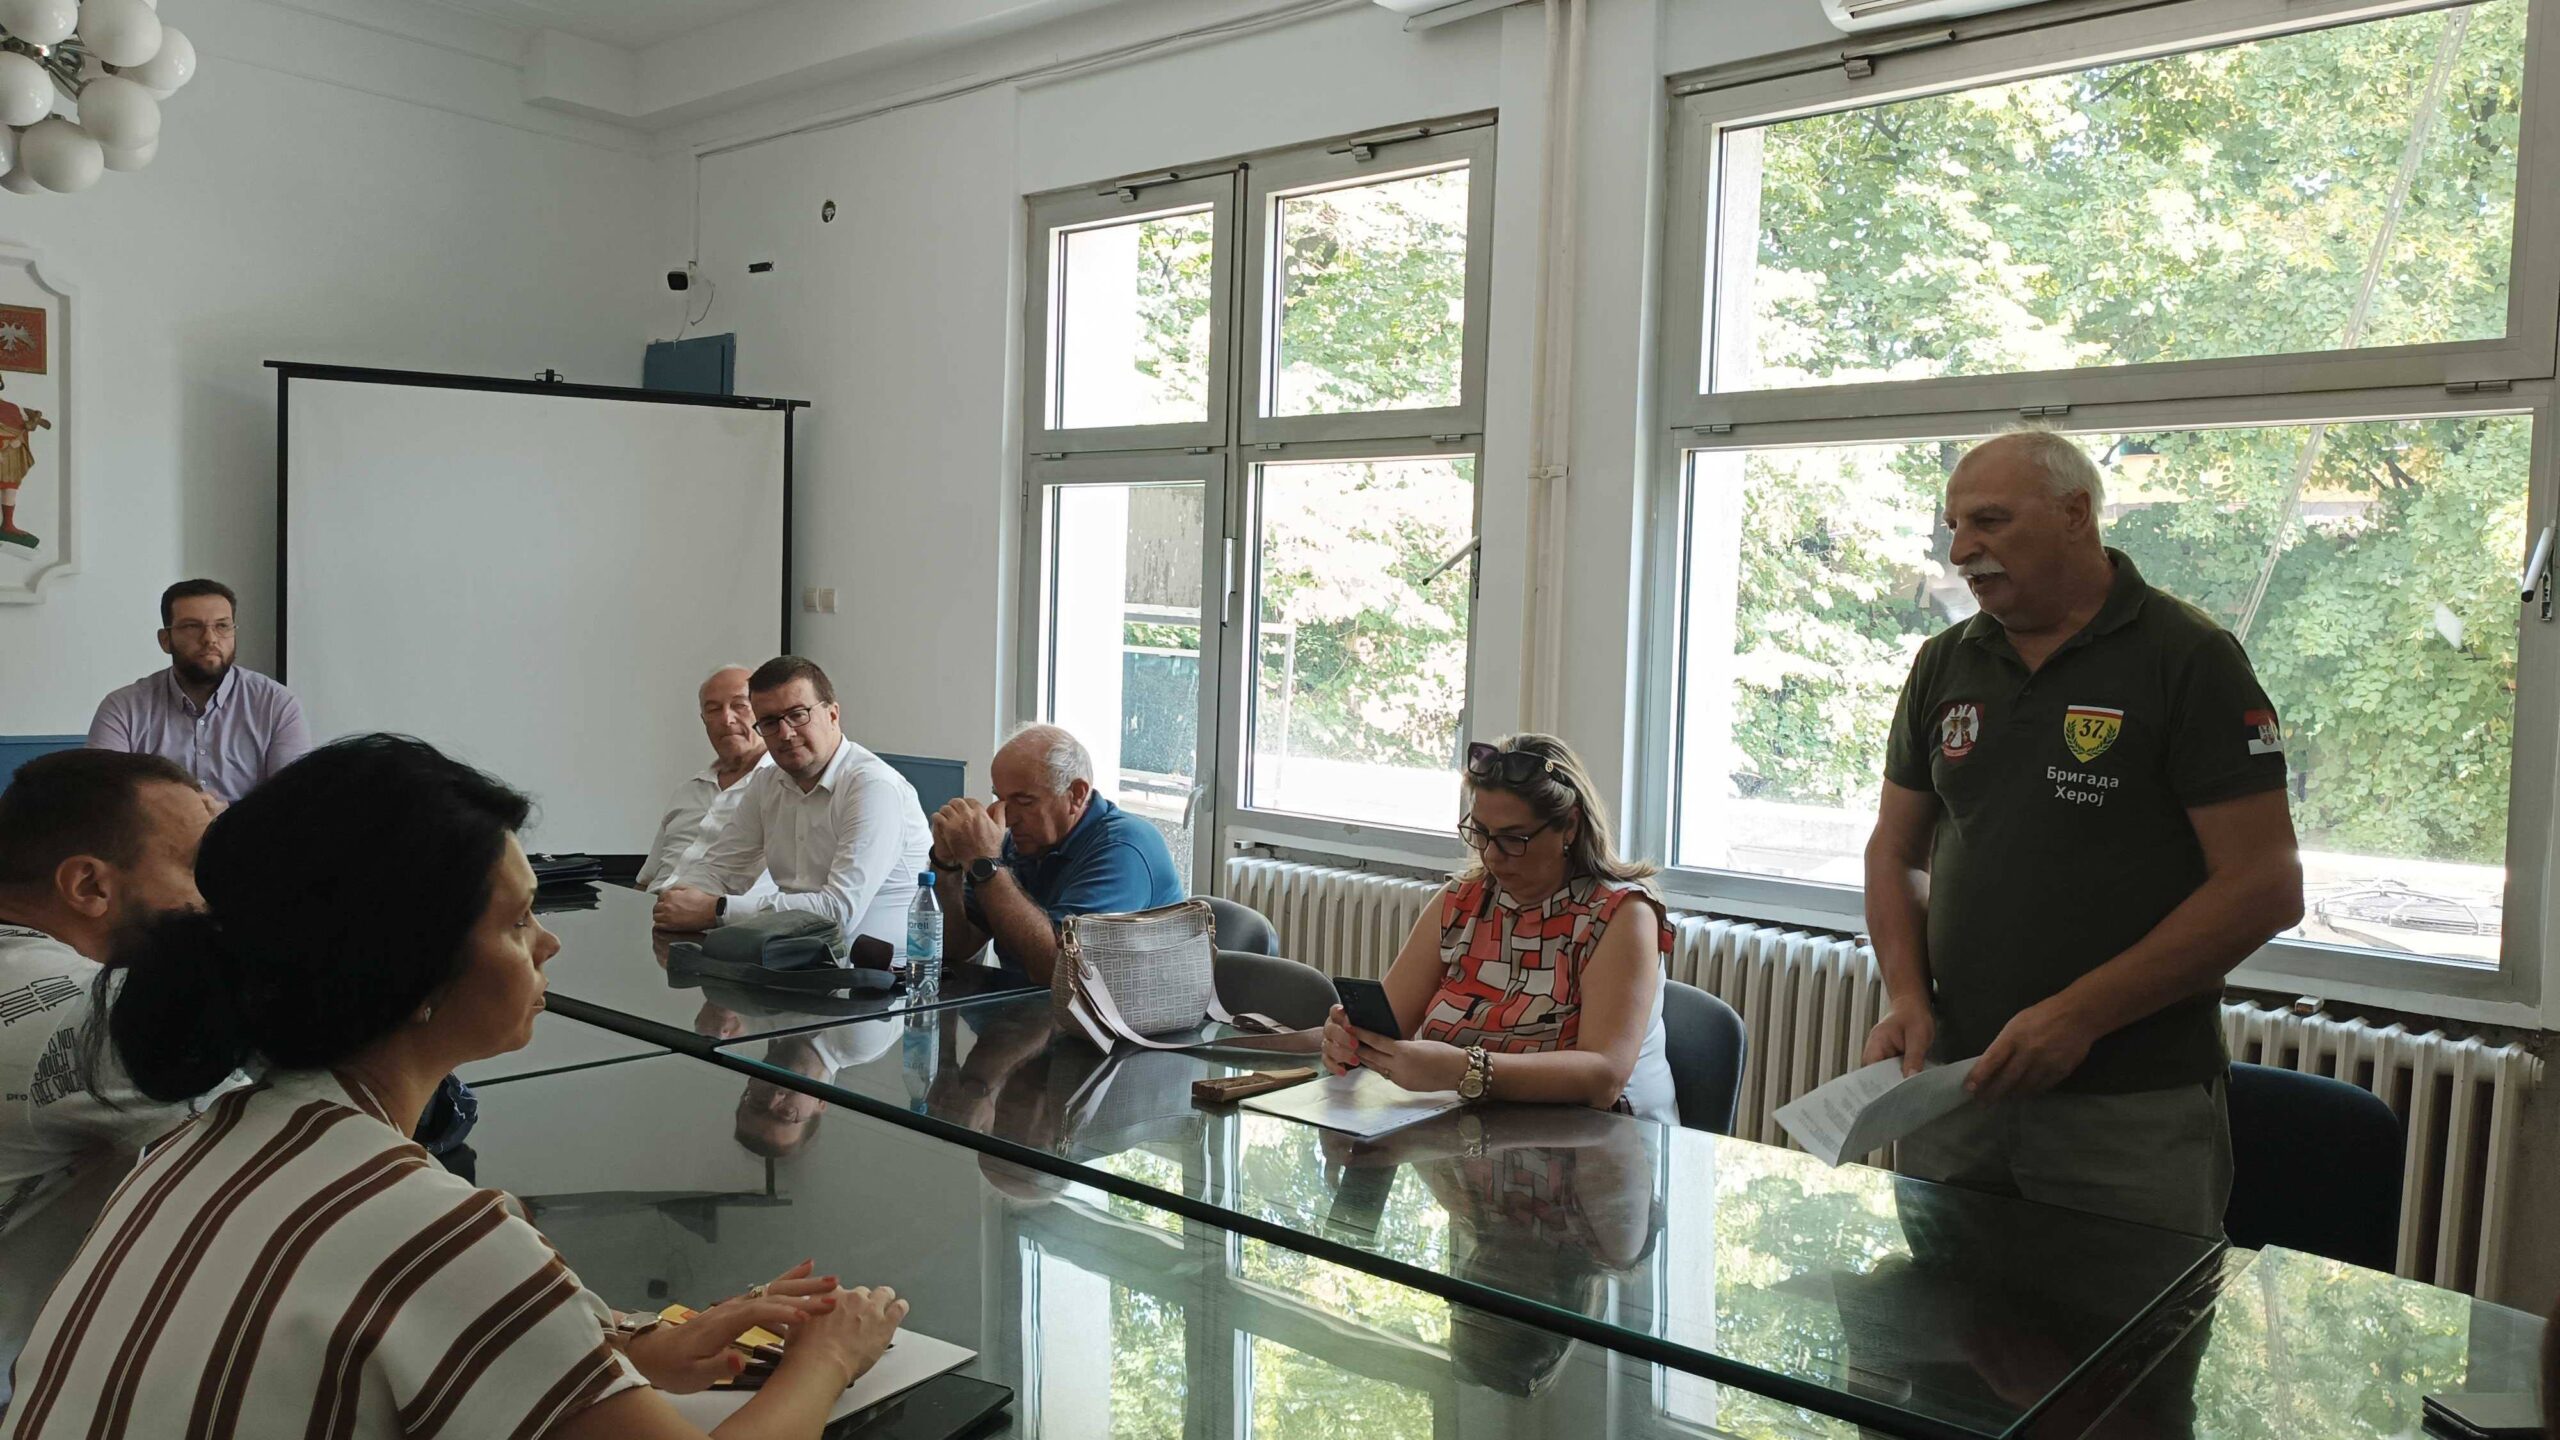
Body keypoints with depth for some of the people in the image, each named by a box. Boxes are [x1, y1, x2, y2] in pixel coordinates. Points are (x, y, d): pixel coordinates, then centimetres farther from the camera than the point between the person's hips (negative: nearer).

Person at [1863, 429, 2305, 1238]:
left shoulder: (2188, 658, -7)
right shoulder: (1944, 665, 9)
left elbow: (2266, 887, -11)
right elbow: (1896, 851, 14)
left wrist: (2079, 1014, -17)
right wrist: (1907, 999, -3)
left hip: (2133, 1106, -4)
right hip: (1957, 1084, 5)